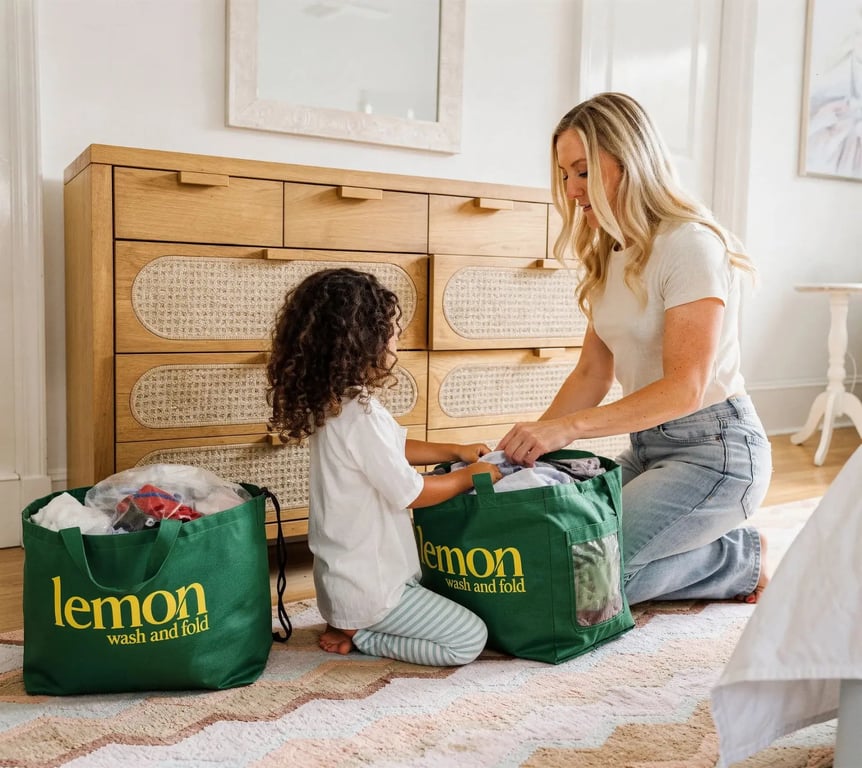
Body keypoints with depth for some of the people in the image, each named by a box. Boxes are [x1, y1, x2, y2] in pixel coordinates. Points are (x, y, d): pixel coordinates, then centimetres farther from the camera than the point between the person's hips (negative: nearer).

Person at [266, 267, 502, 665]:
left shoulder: (333, 405, 4)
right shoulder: (360, 416, -27)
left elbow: (396, 448, 19)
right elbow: (412, 493, -19)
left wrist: (455, 451, 13)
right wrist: (469, 477, -3)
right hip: (367, 585, -10)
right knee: (470, 639, -5)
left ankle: (352, 623, 14)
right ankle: (356, 636, -1)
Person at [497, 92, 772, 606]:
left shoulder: (689, 244, -16)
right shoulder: (609, 258, 10)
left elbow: (685, 387, -24)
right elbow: (593, 374, 8)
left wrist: (567, 428, -32)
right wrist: (532, 442, -6)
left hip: (714, 449, -8)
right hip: (648, 447, 8)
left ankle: (742, 560, 3)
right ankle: (722, 551, 9)